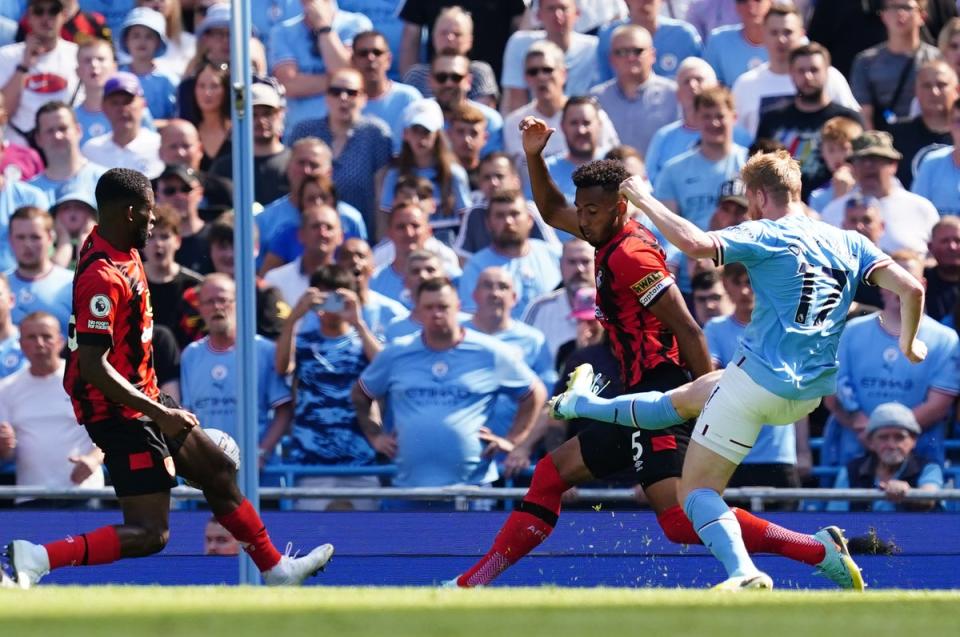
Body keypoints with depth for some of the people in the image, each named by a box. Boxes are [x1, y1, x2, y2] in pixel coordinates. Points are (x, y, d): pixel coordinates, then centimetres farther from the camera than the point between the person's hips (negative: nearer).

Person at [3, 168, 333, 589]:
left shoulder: (124, 253, 6)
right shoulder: (104, 278, -26)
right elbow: (94, 368, -29)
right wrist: (161, 414, -26)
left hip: (142, 402, 11)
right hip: (120, 413, -11)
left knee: (218, 471, 24)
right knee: (149, 534, -14)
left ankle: (276, 570, 39)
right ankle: (38, 557, -18)